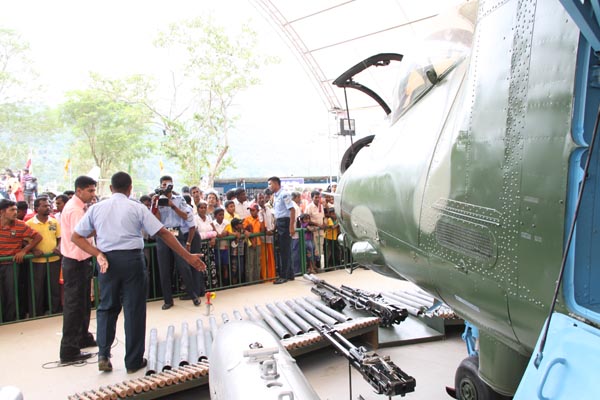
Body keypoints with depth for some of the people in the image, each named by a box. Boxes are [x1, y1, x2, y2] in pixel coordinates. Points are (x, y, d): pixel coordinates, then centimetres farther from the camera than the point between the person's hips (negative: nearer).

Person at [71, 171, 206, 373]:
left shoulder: (96, 208, 5)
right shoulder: (137, 208, -4)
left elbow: (76, 237, 4)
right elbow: (163, 233, -8)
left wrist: (98, 254, -2)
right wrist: (188, 256, -7)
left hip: (107, 260, 3)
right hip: (132, 259, -3)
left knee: (107, 307, 20)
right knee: (134, 310, 7)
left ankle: (103, 355, 15)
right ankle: (134, 361, 17)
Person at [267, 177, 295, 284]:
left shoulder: (284, 194, -13)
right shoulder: (275, 196, 13)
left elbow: (292, 210, -18)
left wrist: (291, 226, -22)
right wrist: (275, 226, 17)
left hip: (285, 222, -9)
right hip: (279, 223, 9)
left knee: (285, 250, -3)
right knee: (283, 250, 13)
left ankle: (284, 276, 4)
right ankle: (289, 274, 23)